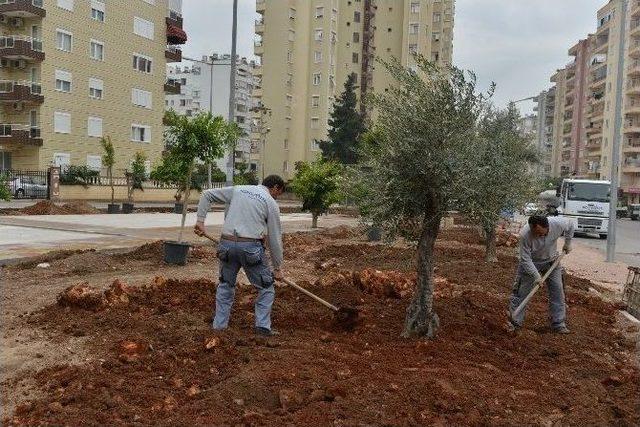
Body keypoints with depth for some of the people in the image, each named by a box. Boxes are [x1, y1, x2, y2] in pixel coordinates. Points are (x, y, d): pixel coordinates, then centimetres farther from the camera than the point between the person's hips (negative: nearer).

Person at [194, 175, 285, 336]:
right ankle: (263, 326, 8)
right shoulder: (271, 203, 4)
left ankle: (219, 325, 24)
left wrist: (200, 220, 14)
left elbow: (207, 195, 17)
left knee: (225, 285, 21)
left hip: (227, 244, 4)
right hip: (251, 247, -4)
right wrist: (277, 268, 12)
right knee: (266, 287, 12)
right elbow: (275, 238, 5)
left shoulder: (238, 189, 16)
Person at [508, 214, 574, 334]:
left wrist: (567, 243, 3)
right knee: (521, 291, -5)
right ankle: (514, 322, 5)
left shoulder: (558, 224, -28)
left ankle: (559, 324, 12)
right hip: (530, 262, -3)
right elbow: (525, 259, -28)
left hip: (551, 261, 3)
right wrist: (536, 276, -32)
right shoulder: (525, 235, -36)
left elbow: (570, 224, -2)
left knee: (557, 291, 1)